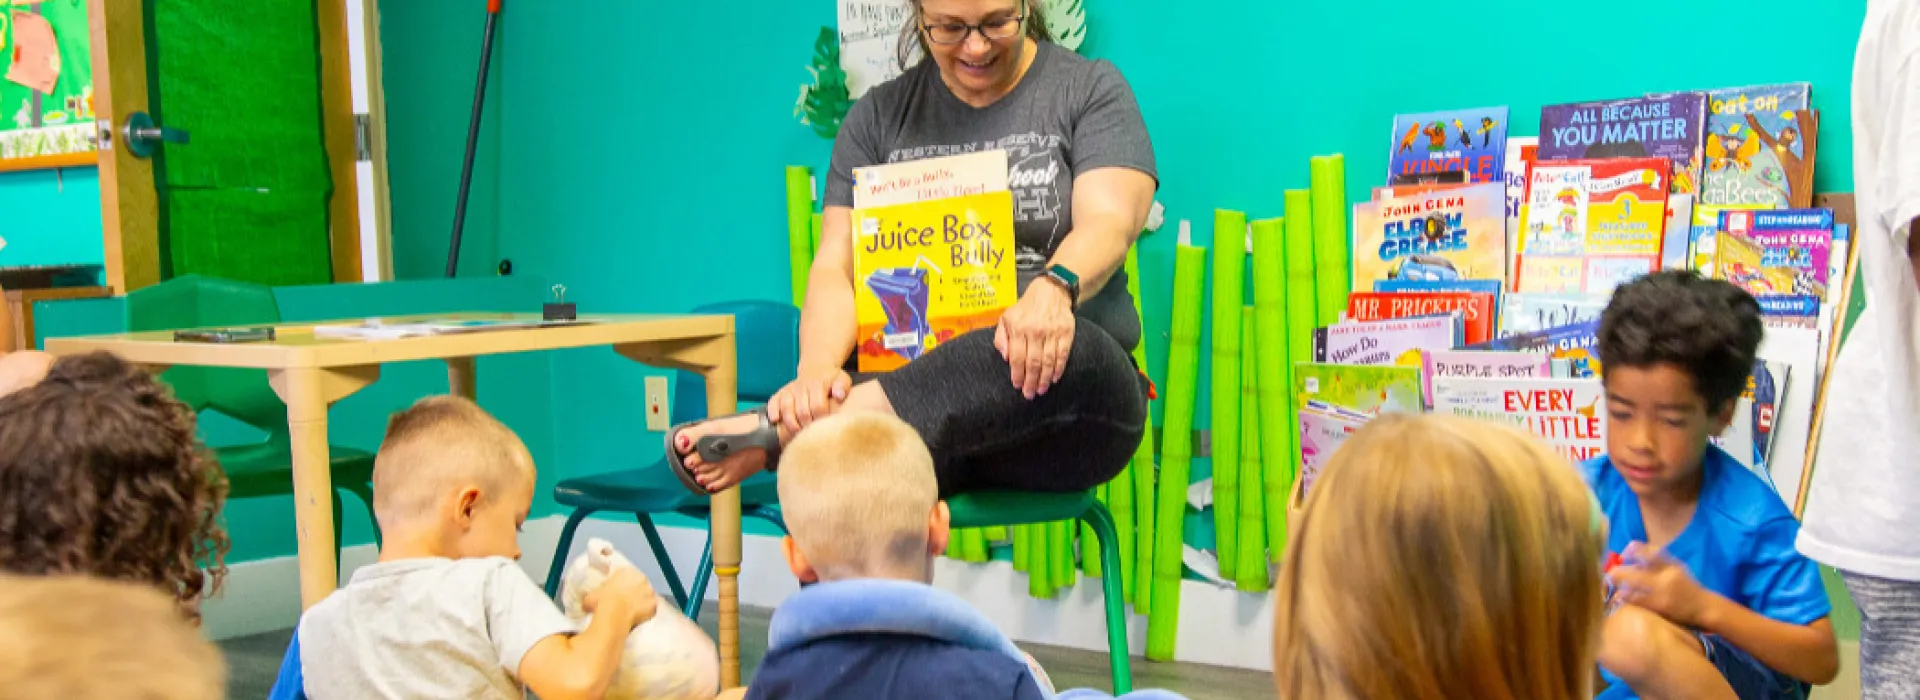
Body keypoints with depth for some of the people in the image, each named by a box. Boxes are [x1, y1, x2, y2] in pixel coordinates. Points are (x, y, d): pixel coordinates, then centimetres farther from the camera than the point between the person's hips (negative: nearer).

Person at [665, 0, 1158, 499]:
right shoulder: (881, 114, 14)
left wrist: (1054, 288, -32)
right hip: (917, 378, 0)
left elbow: (1110, 223, -7)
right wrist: (817, 368, -17)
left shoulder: (1090, 89, 8)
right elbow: (836, 265, 5)